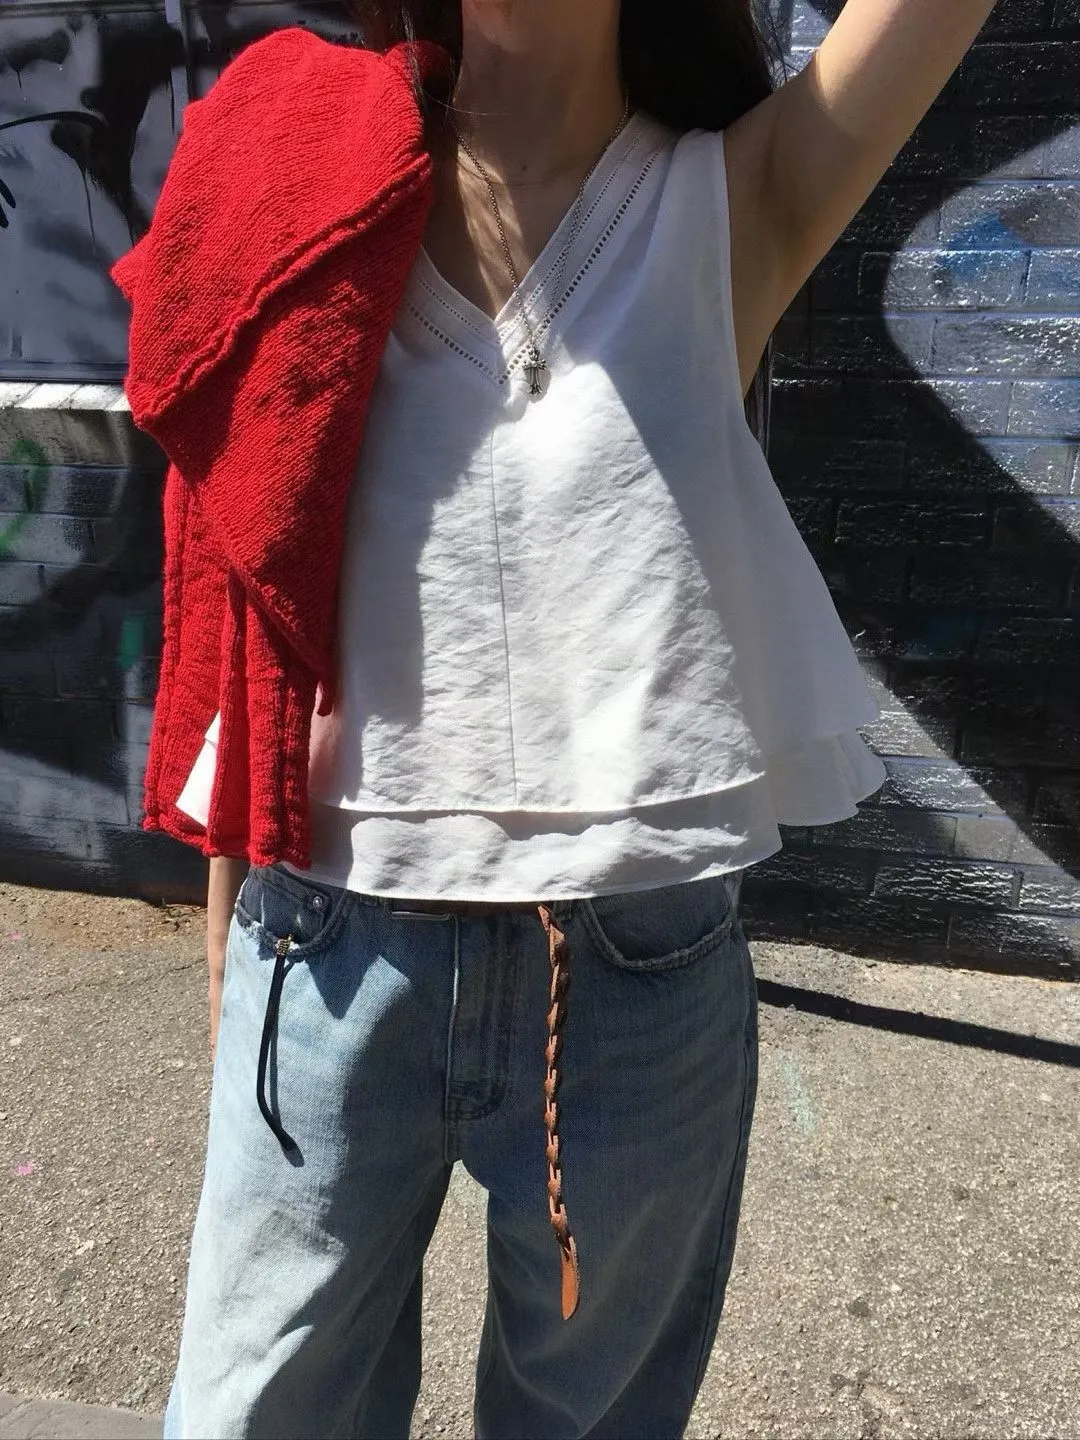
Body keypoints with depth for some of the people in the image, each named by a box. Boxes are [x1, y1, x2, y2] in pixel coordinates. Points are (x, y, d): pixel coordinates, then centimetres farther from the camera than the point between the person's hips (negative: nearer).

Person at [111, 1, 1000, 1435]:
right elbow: (247, 590, 6)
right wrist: (231, 937, 10)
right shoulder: (317, 197, 3)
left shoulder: (737, 204, 1)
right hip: (334, 958, 1)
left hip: (640, 975, 0)